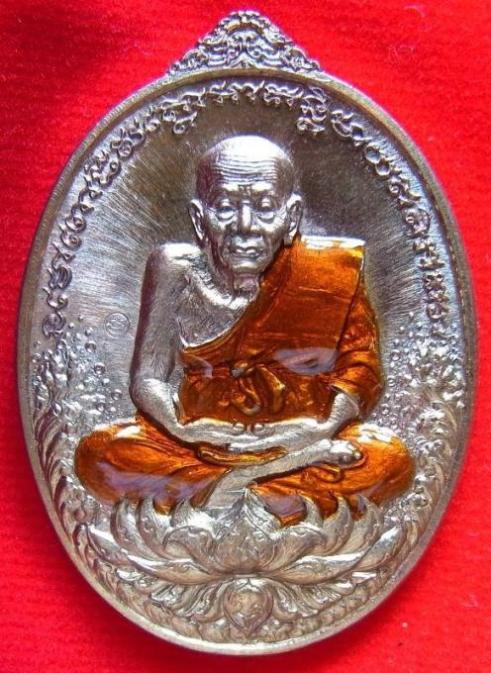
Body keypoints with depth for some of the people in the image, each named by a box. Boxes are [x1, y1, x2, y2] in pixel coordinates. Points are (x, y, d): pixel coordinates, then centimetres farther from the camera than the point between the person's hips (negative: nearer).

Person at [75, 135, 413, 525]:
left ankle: (233, 484, -17)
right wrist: (183, 428, -22)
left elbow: (360, 369, -3)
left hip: (297, 440, 0)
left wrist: (322, 427, -22)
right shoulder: (177, 270, -3)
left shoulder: (328, 272, -5)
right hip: (197, 443, 1)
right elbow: (148, 378, -2)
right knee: (100, 453, -24)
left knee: (388, 459, -27)